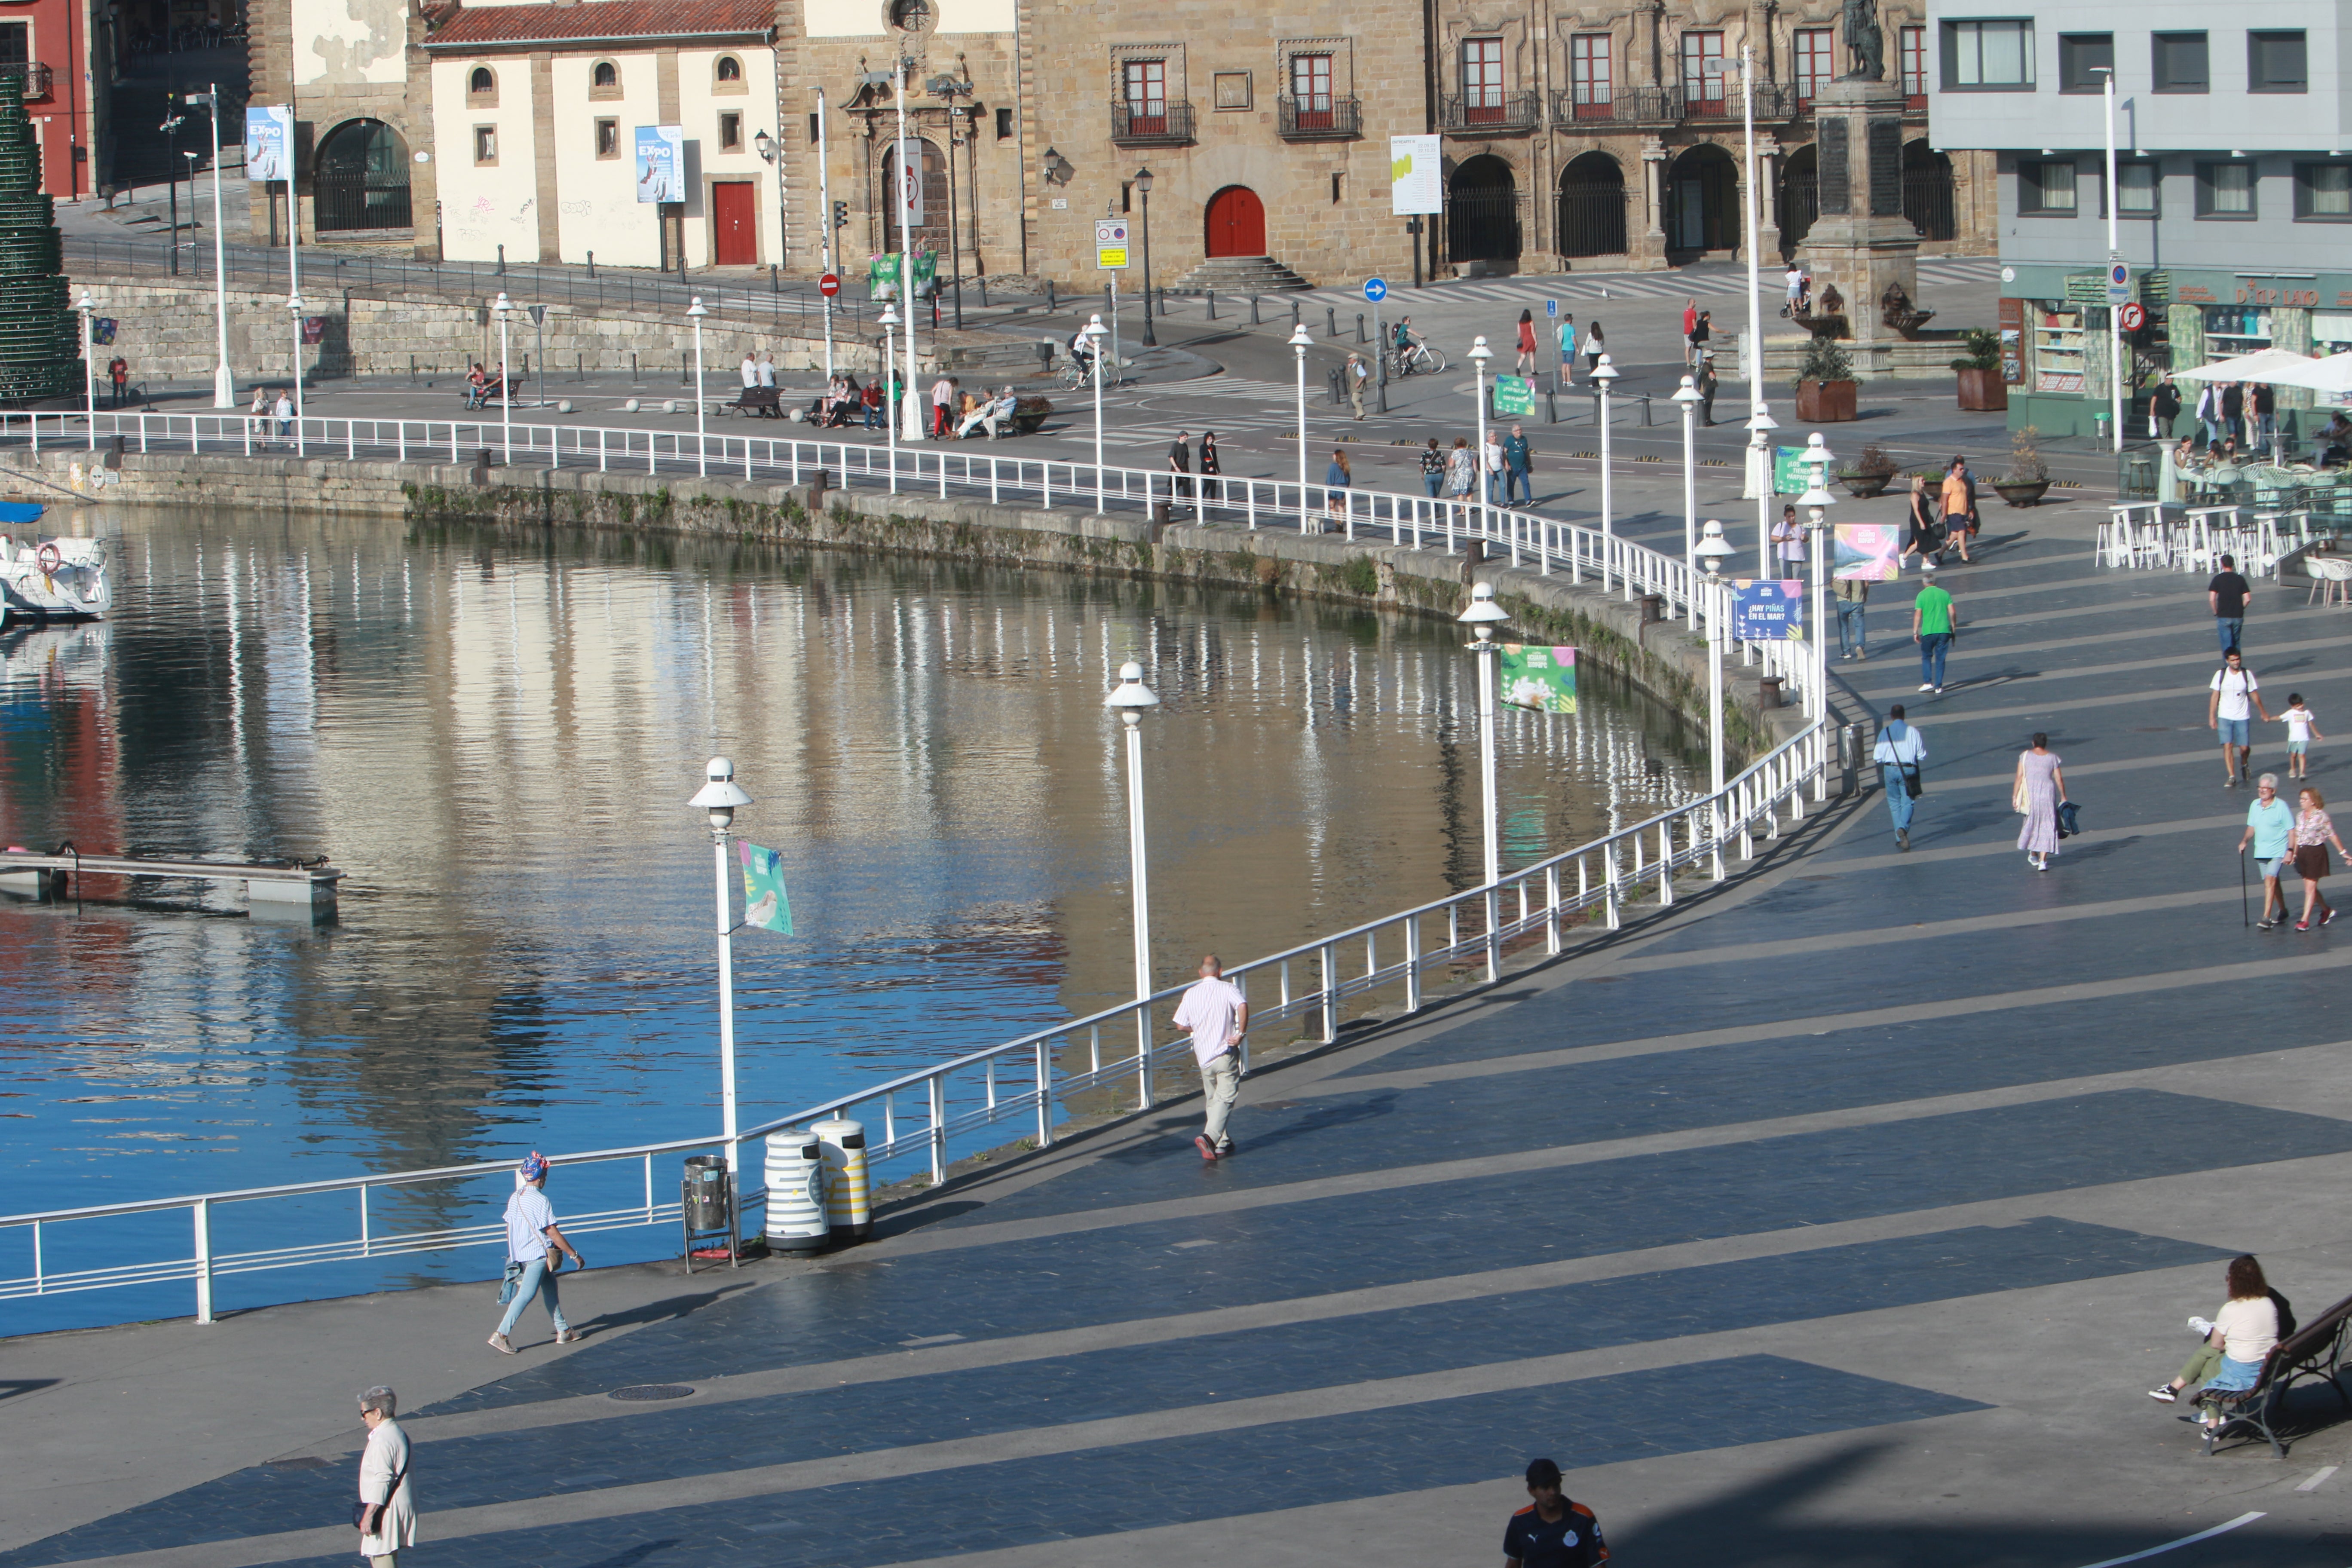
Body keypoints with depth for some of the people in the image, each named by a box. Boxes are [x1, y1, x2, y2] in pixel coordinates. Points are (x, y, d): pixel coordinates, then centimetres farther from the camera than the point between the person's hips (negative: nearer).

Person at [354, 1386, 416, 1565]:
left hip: (386, 1510, -11)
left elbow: (382, 1481, -25)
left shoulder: (382, 1441, -20)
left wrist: (369, 1515, -23)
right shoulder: (399, 1434, 12)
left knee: (382, 1559, -6)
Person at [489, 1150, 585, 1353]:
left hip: (519, 1254, 8)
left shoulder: (515, 1197, 6)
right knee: (526, 1295, -8)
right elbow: (553, 1233, -16)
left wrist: (513, 1254, 25)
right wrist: (575, 1255, -10)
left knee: (551, 1288, 19)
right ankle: (501, 1335, -14)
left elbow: (509, 1229, 13)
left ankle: (563, 1331, 25)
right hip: (538, 1254, -8)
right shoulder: (540, 1201, -17)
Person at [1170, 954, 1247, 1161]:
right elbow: (1242, 1006, -25)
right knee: (1225, 1098, -6)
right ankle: (1209, 1137, -25)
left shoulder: (1191, 993, 5)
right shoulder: (1228, 989, -5)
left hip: (1203, 1056, 4)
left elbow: (1181, 1025, 5)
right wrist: (1241, 1033, -16)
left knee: (1213, 1100, 17)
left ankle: (1223, 1144, 20)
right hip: (1226, 1054, -4)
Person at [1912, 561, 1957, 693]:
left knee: (1926, 657, 15)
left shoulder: (1922, 595, -3)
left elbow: (1918, 615, -7)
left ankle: (1928, 683, 6)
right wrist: (1954, 628, 11)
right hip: (1944, 630, 2)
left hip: (1928, 632, -2)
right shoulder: (1944, 594, 4)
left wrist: (1915, 632, -1)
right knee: (1940, 659, 8)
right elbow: (1953, 612, 1)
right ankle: (1939, 687, 6)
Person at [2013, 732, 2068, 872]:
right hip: (2047, 792, -1)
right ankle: (2043, 861, -7)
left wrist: (2015, 796, -2)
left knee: (2031, 822, 20)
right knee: (2046, 826, 3)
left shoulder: (2025, 756, -2)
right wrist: (2063, 797, 13)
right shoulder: (2052, 757, -1)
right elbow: (2059, 779, 1)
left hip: (2030, 793, 1)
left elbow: (2020, 777, -5)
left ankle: (2033, 855, 35)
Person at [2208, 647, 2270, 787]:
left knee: (2245, 747, -1)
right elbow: (2215, 696, 1)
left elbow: (2254, 694, 9)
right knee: (2228, 746, -11)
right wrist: (2212, 717, -2)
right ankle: (2231, 777, -7)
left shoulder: (2247, 674, -2)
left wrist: (2263, 712, 17)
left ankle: (2244, 764, 33)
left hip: (2242, 718, 1)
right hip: (2224, 717, -1)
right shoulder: (2220, 675, -3)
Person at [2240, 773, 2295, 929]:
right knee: (2273, 882, 17)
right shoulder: (2255, 805, 5)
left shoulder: (2282, 807, -11)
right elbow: (2252, 827, 17)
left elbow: (2291, 831, -10)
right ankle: (2283, 911, 35)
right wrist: (2245, 841, 0)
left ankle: (2266, 917, -23)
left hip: (2277, 852, -6)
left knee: (2270, 880, -19)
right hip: (2261, 851, 6)